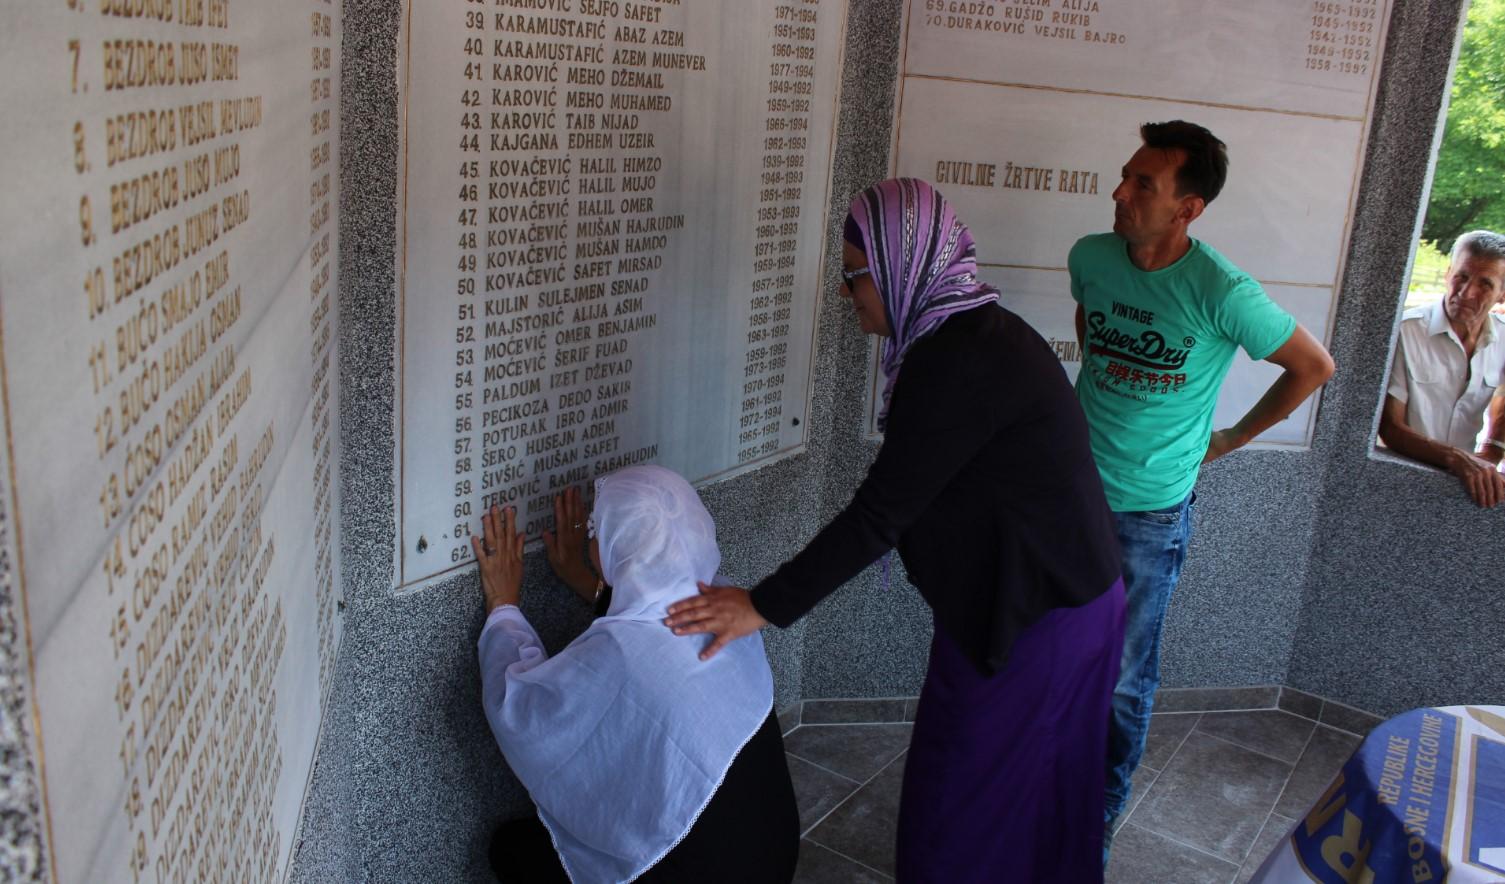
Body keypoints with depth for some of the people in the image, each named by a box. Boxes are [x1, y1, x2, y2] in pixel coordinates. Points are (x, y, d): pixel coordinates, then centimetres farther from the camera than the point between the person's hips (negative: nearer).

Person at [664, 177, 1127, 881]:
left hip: (1029, 625, -9)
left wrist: (765, 606, -19)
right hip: (1071, 600, 9)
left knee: (958, 808, 7)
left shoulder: (956, 362, -26)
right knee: (1034, 796, 25)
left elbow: (880, 511, -25)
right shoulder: (982, 332, 6)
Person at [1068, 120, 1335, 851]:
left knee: (1123, 681, 9)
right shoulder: (1090, 257, -7)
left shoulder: (1221, 292, -20)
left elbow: (1314, 367, -5)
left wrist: (1231, 439, 0)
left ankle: (1100, 819, 30)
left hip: (1150, 514, -4)